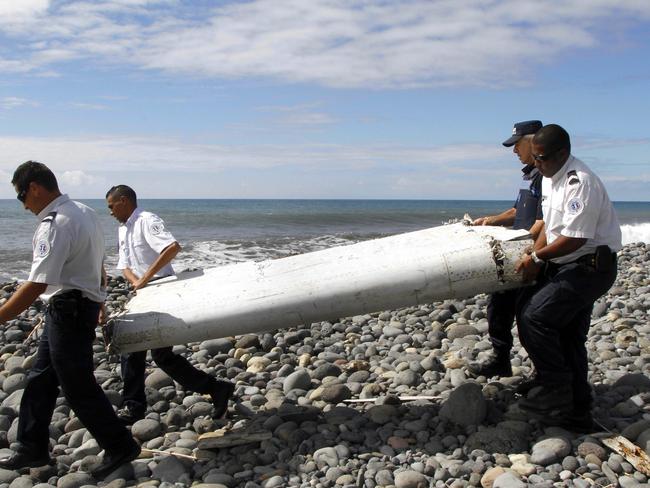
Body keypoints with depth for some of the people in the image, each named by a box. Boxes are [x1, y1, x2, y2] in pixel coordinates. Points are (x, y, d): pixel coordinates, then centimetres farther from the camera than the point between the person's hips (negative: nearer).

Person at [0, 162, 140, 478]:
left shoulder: (54, 225, -21)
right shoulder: (85, 212, 8)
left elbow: (37, 285, -26)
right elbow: (99, 267, 17)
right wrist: (96, 306, 28)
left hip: (67, 311, -10)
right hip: (83, 305, 10)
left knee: (78, 386, 2)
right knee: (40, 380, 17)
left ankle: (119, 447, 14)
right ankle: (32, 450, 27)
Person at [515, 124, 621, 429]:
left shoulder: (580, 182, -21)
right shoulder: (550, 178, 10)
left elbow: (574, 238, -24)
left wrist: (537, 257, -13)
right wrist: (535, 260, 4)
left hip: (590, 266, -10)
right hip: (567, 266, 10)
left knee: (533, 316, -17)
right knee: (569, 337, 12)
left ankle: (555, 390, -4)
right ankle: (577, 412, 22)